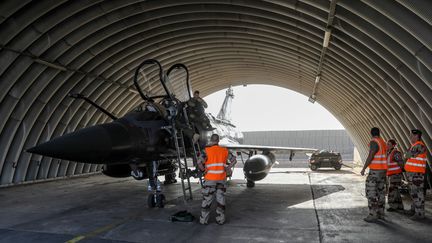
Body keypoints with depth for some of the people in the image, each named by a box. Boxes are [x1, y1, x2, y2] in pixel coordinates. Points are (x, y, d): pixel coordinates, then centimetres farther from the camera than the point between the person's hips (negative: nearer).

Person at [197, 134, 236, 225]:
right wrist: (227, 169, 7)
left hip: (210, 179, -3)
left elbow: (199, 163, -21)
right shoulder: (225, 151, 2)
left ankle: (204, 220, 15)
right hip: (221, 179, 3)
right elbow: (233, 160, 7)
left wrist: (204, 170, -6)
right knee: (221, 199, 11)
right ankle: (220, 219, 17)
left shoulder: (207, 150, -11)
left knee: (207, 199, 7)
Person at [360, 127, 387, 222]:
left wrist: (363, 168, -15)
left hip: (375, 171, -9)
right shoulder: (383, 142, 13)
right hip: (383, 170, 9)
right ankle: (380, 213, 18)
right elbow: (383, 157, 18)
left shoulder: (374, 142, -16)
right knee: (380, 192, 12)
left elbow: (370, 156, -21)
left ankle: (373, 215, -8)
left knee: (371, 193, -7)